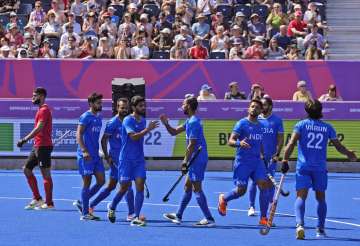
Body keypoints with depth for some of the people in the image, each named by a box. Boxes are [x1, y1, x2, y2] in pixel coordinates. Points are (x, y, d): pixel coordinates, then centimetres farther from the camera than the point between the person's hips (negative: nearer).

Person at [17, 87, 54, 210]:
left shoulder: (44, 110, -13)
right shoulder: (41, 110, 17)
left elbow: (38, 128, -24)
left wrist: (24, 139, -26)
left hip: (43, 146, -10)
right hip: (37, 146, 10)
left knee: (46, 174, -6)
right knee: (27, 169, 12)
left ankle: (49, 203, -2)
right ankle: (37, 199, 15)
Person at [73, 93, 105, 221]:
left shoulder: (99, 117, 15)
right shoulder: (85, 117, -10)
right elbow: (79, 134, -16)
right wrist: (84, 150, -26)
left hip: (95, 155, 8)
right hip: (85, 156, -8)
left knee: (101, 181, 4)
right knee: (87, 182, -3)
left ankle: (81, 203, 18)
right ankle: (85, 213, 4)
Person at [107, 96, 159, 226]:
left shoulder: (143, 120, 11)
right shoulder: (128, 120, -12)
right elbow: (134, 137, -25)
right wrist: (148, 129, -31)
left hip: (139, 160, 5)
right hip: (126, 160, -5)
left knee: (140, 186, -8)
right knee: (125, 187, 2)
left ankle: (136, 218, -9)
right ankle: (112, 207, 31)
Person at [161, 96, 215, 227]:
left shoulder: (193, 122, -17)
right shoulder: (190, 121, 15)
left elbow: (191, 145, -19)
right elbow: (174, 132, 20)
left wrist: (185, 162, -16)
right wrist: (166, 124, 3)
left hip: (198, 158, -10)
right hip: (196, 159, 10)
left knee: (196, 189, -8)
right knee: (187, 187, 16)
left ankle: (209, 219, -8)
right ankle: (178, 216, 24)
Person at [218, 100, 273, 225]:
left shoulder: (260, 126, 12)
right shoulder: (242, 123, -6)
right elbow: (230, 141, -14)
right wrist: (239, 143, -34)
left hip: (257, 162, 5)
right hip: (242, 162, -5)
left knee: (264, 185, -12)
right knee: (241, 190, -4)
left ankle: (263, 218, -6)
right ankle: (223, 198, 30)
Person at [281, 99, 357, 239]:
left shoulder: (301, 125, 0)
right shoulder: (327, 128, 6)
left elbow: (291, 143, -12)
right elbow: (339, 146, 13)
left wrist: (285, 161, -11)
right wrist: (350, 154, 32)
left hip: (303, 166, -2)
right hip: (320, 168, 2)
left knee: (301, 197, -5)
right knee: (320, 198, 15)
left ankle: (300, 224, -28)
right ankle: (320, 229, 18)